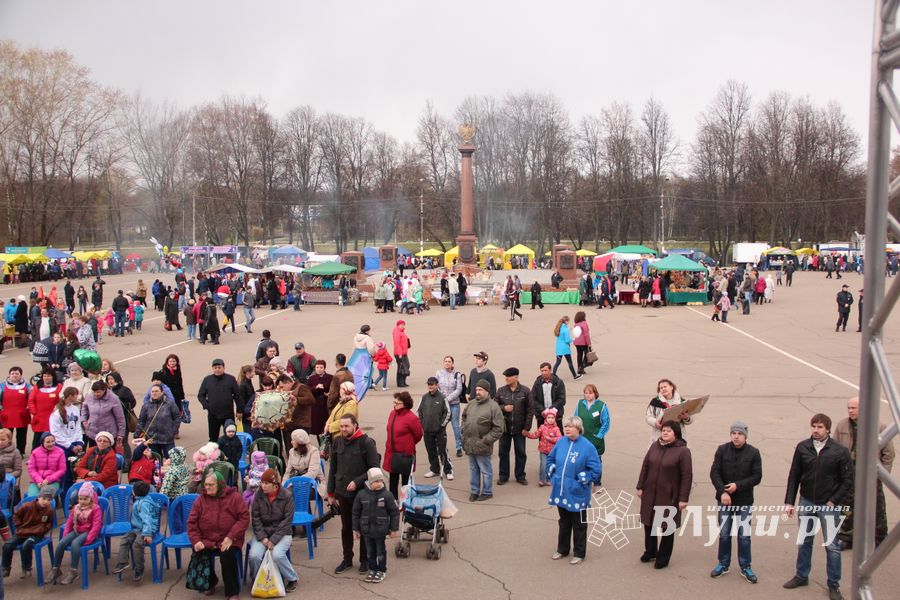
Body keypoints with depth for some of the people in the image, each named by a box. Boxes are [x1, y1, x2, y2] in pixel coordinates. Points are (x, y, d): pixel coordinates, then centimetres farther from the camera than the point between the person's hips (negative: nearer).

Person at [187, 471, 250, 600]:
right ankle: (210, 583, 10)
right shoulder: (200, 500, 5)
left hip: (228, 541, -3)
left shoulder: (234, 497, -4)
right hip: (207, 540, 3)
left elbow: (244, 517, -8)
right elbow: (192, 522, 5)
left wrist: (231, 537, -18)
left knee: (227, 555, -32)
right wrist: (196, 541, -12)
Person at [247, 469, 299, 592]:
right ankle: (255, 581, 3)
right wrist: (262, 537, -13)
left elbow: (287, 520, -12)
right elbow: (255, 517, -2)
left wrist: (274, 539, -18)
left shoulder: (287, 496, -11)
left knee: (277, 554, -30)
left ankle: (293, 579, -4)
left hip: (281, 533, -3)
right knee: (254, 555, -24)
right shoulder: (259, 495, -2)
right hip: (262, 533, 3)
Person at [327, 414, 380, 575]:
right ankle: (347, 559, 27)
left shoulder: (366, 442, -12)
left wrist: (357, 482, -19)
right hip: (342, 493, 4)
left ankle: (365, 559, 22)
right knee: (346, 528, 14)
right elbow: (333, 469, 10)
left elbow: (374, 469, -11)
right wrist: (331, 493, 11)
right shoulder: (338, 442, 2)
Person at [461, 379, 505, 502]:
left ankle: (487, 492, 21)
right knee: (473, 469, 18)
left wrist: (486, 441, -17)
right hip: (470, 444, 6)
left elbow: (498, 429, -15)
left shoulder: (493, 407, -13)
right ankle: (474, 491, 30)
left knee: (485, 470, 6)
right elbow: (464, 417, 26)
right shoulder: (471, 404, 8)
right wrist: (464, 431, 12)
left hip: (482, 446, -6)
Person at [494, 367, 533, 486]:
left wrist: (526, 427, -8)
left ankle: (520, 476, 21)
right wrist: (503, 408, -17)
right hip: (504, 427, 2)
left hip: (519, 428, -2)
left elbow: (530, 410, -5)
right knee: (503, 452, 9)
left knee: (521, 452, 8)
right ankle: (503, 476, 21)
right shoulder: (501, 391, -1)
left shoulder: (525, 391, -7)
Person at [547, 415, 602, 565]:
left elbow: (595, 469, -13)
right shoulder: (561, 442, -2)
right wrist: (552, 474, 5)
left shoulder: (587, 446, -16)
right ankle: (562, 549, 36)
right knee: (564, 522, 21)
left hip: (577, 494, -5)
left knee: (579, 525, 11)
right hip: (561, 492, 5)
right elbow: (550, 459, 15)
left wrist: (582, 480, -14)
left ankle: (579, 553, 25)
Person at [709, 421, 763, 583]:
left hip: (744, 501, -1)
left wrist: (738, 485, -19)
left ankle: (745, 567, 17)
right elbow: (714, 473, -7)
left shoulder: (753, 453, -6)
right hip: (724, 499, 1)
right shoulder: (722, 450, -5)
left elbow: (757, 477, -7)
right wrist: (722, 491, -20)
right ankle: (723, 564, 24)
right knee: (724, 534, 10)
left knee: (744, 535, 3)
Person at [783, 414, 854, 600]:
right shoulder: (802, 448, -4)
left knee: (832, 546, 3)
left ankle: (834, 585, 15)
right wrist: (790, 502, 0)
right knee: (804, 541, 15)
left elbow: (848, 480, -6)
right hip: (806, 502, 3)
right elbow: (793, 476, 2)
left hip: (829, 505, -3)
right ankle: (801, 576, 31)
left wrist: (834, 501, -10)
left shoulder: (840, 451, -11)